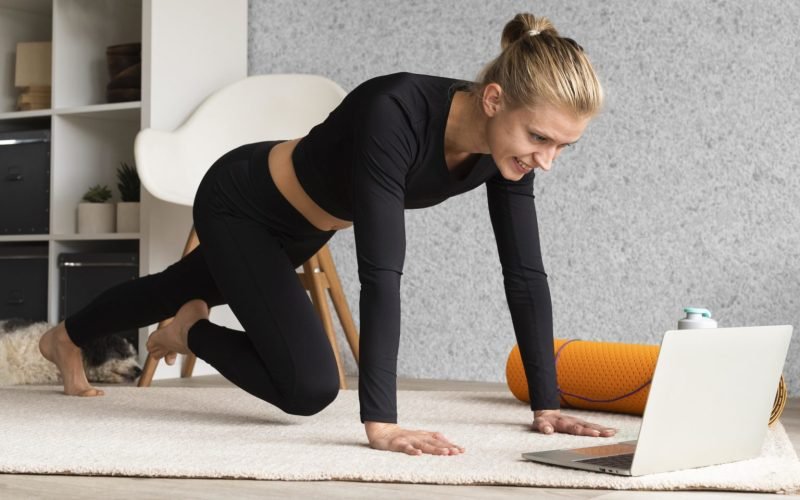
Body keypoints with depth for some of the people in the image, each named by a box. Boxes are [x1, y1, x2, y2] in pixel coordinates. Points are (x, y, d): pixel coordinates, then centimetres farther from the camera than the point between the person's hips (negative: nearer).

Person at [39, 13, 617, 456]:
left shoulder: (510, 139, -21)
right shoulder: (395, 114, -42)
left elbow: (526, 273, -17)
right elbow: (381, 273, -46)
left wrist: (546, 405, -20)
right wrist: (381, 422, -49)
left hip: (300, 224, 7)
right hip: (242, 204, -7)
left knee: (179, 290, 31)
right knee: (309, 387, -18)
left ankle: (66, 337, 60)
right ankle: (191, 333, 13)